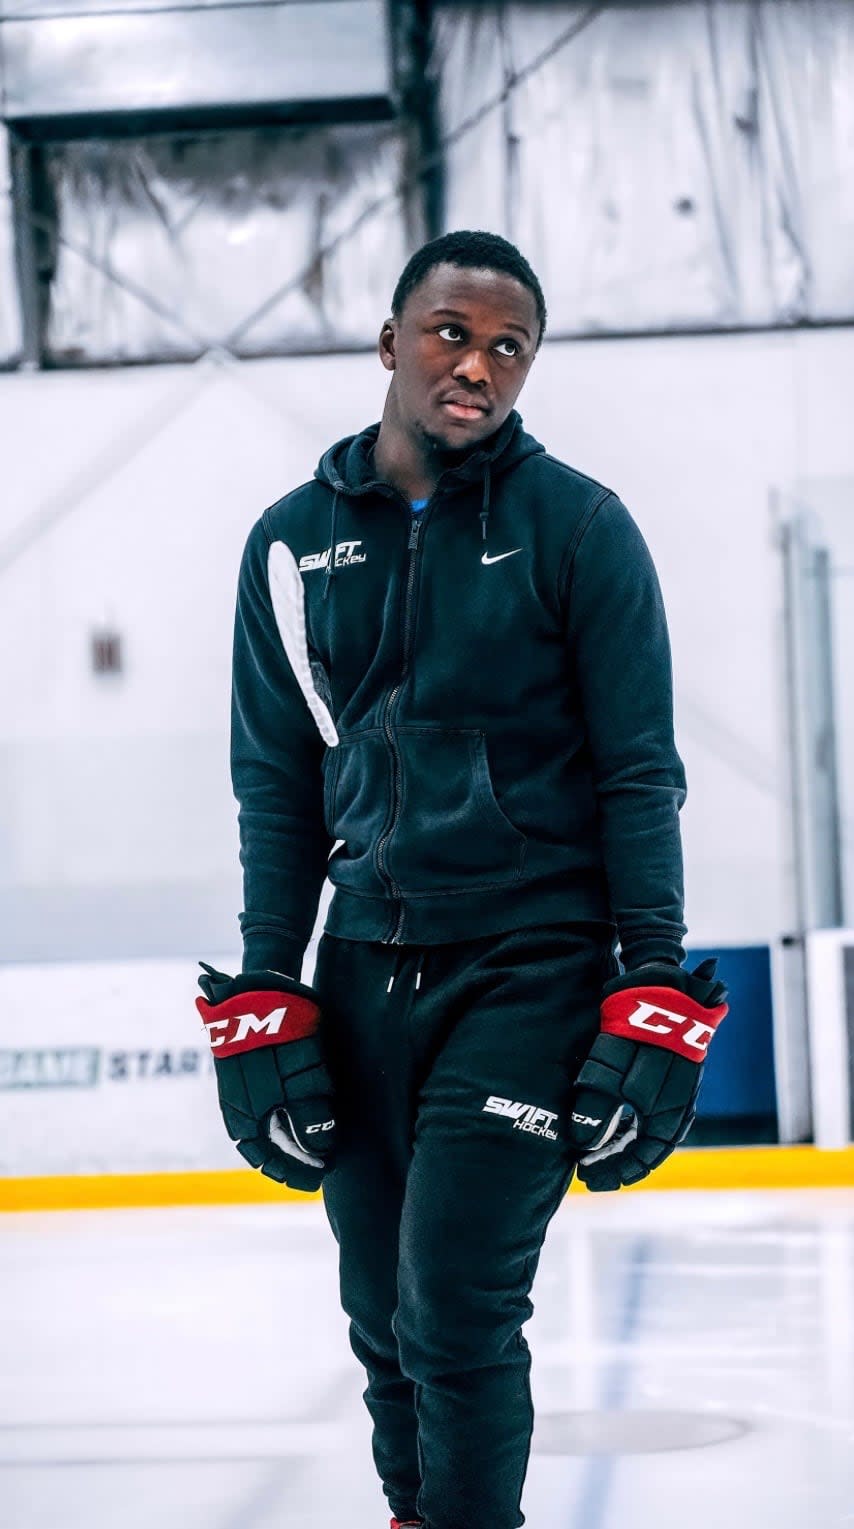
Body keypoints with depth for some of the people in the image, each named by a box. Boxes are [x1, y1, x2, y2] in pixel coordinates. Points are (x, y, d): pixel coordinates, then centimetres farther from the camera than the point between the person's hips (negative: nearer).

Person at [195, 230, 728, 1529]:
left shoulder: (578, 527, -3)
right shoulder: (295, 542, 6)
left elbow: (639, 777, -4)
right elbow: (279, 792, 10)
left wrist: (653, 1003, -10)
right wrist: (262, 1010, 5)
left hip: (532, 971, -4)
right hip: (367, 971, 4)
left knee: (458, 1318, -10)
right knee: (382, 1323, 8)